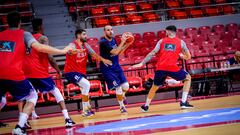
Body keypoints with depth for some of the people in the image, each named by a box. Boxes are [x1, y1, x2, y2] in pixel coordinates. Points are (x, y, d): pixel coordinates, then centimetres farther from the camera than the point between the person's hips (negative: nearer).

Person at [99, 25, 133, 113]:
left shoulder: (113, 40, 6)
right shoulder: (103, 42, -19)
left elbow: (119, 52, 15)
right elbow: (115, 52, -27)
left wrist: (127, 44, 3)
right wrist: (122, 42, -24)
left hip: (116, 66, 7)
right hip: (107, 69, -7)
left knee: (126, 86, 1)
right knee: (118, 87, -11)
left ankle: (122, 95, 35)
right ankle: (122, 107, 8)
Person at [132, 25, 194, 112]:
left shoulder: (161, 41, 14)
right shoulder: (181, 42, 11)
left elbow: (152, 53, 6)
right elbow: (188, 57, 14)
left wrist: (142, 63, 6)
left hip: (160, 68, 2)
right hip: (172, 67, -2)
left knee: (155, 87, 25)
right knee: (188, 78, 21)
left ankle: (146, 106, 23)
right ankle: (183, 102, 10)